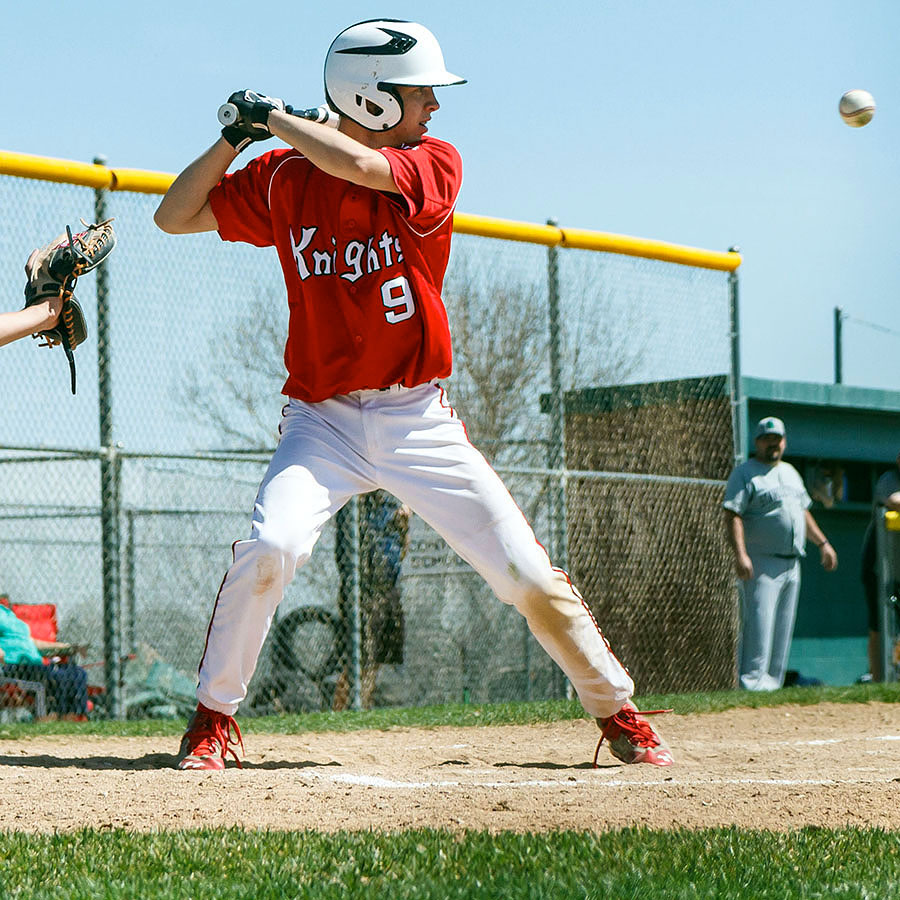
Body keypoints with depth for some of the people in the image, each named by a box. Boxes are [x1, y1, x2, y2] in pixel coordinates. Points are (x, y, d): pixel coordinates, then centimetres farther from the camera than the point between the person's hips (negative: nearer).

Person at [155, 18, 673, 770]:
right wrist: (233, 140, -8)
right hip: (323, 422, 0)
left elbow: (363, 168, -24)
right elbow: (175, 215, 5)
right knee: (270, 548, -24)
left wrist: (277, 119, -11)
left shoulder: (436, 164, -4)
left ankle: (616, 709, 18)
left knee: (530, 577, -1)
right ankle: (214, 718, -6)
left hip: (418, 420, 0)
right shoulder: (283, 179, 1)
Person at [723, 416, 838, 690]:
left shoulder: (791, 473, 20)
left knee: (783, 629, 7)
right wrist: (740, 555, -25)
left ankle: (772, 683, 11)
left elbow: (803, 512, 30)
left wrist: (822, 543, 22)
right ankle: (752, 682, -16)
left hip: (792, 564, 7)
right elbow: (733, 516, -13)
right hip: (761, 563, -7)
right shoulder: (745, 473, -4)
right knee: (759, 622, -15)